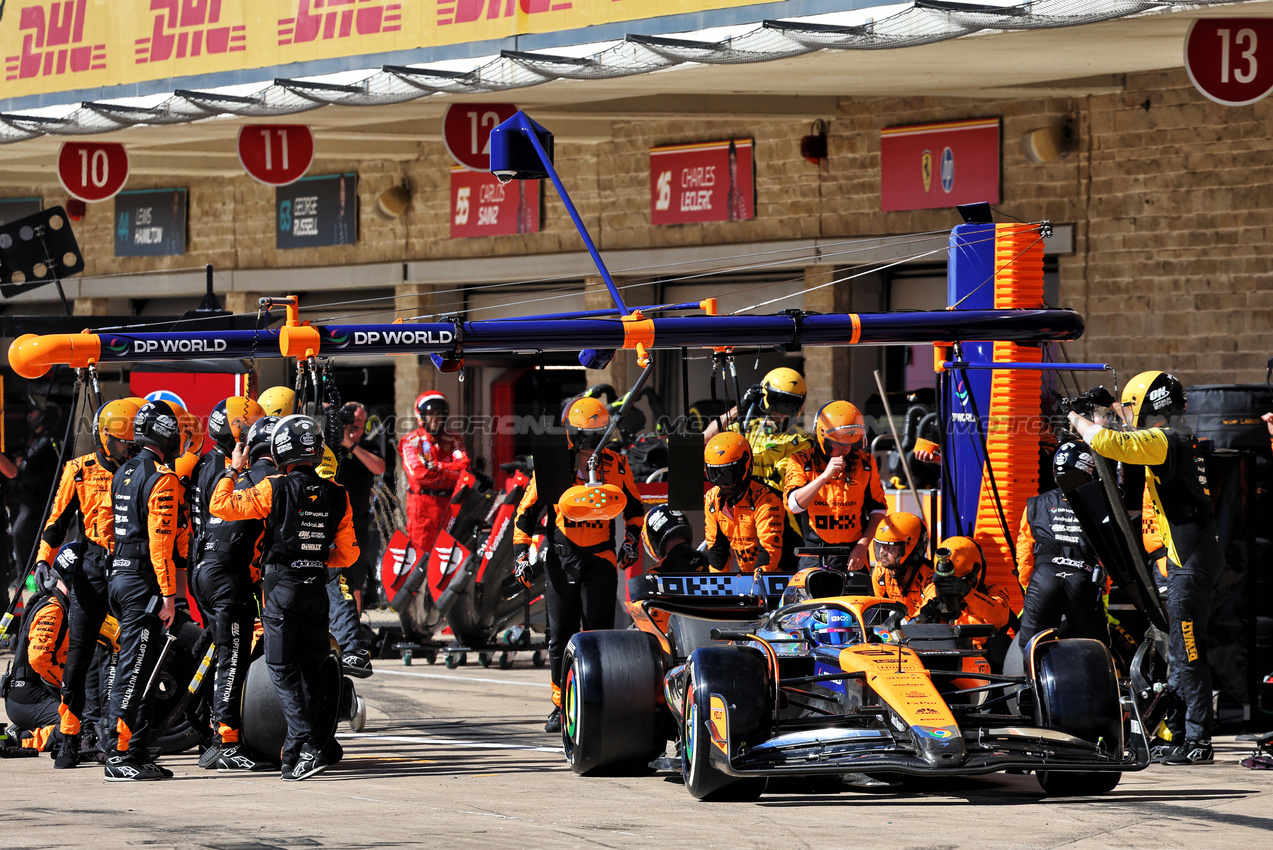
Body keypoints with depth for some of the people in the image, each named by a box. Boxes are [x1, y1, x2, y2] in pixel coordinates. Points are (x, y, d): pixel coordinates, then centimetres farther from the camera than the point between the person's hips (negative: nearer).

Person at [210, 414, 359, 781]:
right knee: (310, 671, 12)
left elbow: (220, 506, -7)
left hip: (282, 587, -5)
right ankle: (297, 751, 19)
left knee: (283, 671, 0)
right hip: (318, 588, 5)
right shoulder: (337, 495, 3)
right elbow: (348, 554, 10)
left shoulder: (275, 489, -11)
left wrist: (233, 470, 7)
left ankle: (307, 745, -15)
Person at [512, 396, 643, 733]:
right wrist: (521, 554, 0)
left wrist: (632, 538, 5)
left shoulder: (616, 465, 3)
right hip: (561, 558, 0)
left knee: (598, 631, -10)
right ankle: (561, 703, 17)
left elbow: (633, 506, 18)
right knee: (561, 636, 6)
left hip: (601, 558, 0)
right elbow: (527, 511, 6)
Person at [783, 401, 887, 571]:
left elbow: (877, 509, 9)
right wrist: (825, 475, -21)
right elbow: (794, 504, -14)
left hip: (853, 556, 1)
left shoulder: (865, 463, 6)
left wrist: (862, 545, -3)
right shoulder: (801, 461, -1)